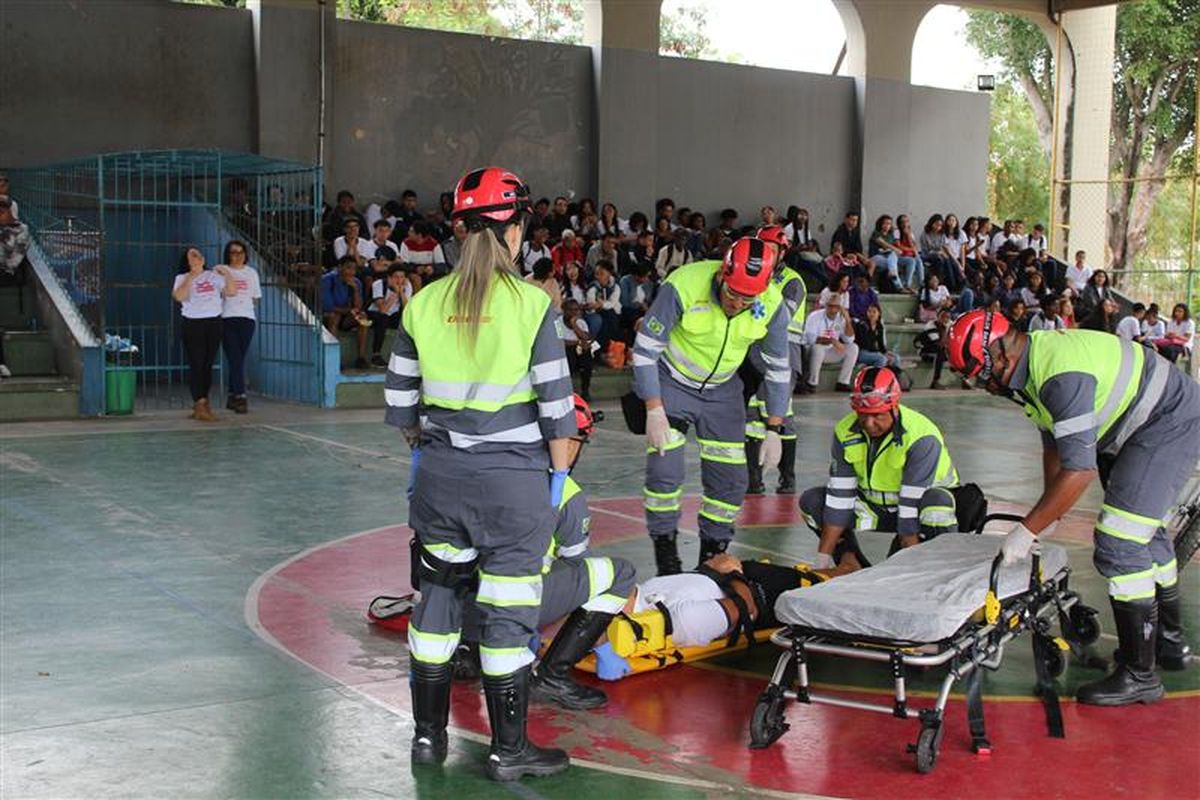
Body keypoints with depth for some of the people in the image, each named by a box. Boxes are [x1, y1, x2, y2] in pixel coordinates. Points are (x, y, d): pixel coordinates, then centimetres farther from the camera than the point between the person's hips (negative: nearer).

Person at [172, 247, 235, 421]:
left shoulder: (214, 275, 13)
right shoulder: (182, 278, 4)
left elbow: (231, 292, 4)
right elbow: (179, 297, -15)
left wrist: (227, 274, -7)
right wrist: (191, 277, -15)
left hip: (214, 323, 4)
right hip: (193, 324, -3)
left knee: (208, 364, 7)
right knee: (196, 364, -8)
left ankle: (203, 404, 14)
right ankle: (200, 405, -11)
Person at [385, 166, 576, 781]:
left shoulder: (423, 303, 2)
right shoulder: (530, 303, -9)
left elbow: (401, 399, 8)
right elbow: (556, 403, -8)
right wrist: (560, 473, 2)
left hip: (439, 475, 4)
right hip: (512, 476, -4)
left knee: (437, 593, 16)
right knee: (508, 607, 4)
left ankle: (428, 734, 25)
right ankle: (509, 749, 14)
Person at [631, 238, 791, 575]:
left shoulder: (772, 305, -20)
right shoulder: (682, 287, -31)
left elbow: (778, 368, -5)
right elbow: (645, 349, -20)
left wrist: (774, 430, -5)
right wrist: (654, 412, -22)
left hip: (722, 390, 3)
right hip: (672, 383, -3)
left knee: (730, 480, 1)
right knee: (664, 471, -13)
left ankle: (712, 557, 19)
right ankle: (665, 556, 5)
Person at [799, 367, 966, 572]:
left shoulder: (922, 437, -29)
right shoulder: (845, 432, -14)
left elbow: (912, 502, -33)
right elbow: (840, 496, -14)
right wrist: (823, 558, -18)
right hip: (873, 504, 4)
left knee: (938, 503, -39)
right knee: (811, 501, -12)